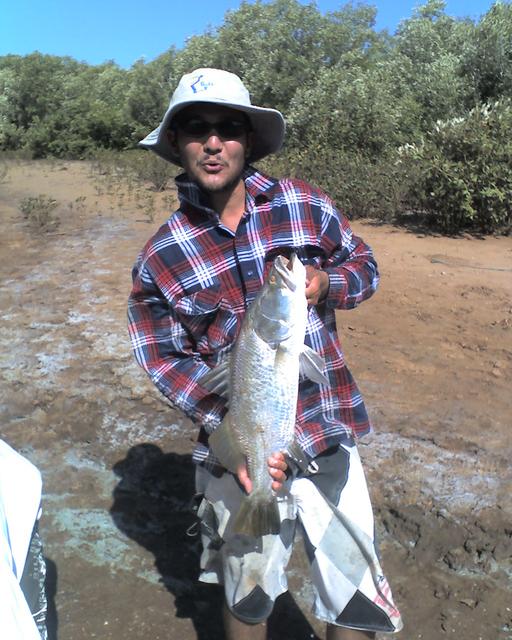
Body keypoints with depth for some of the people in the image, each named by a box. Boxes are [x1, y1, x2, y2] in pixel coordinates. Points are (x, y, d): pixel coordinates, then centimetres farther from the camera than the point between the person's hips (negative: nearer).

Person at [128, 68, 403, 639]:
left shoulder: (306, 206, -3)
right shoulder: (160, 259, -5)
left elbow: (364, 265, 9)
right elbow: (165, 357, -3)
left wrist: (326, 282, -15)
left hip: (327, 438, 1)